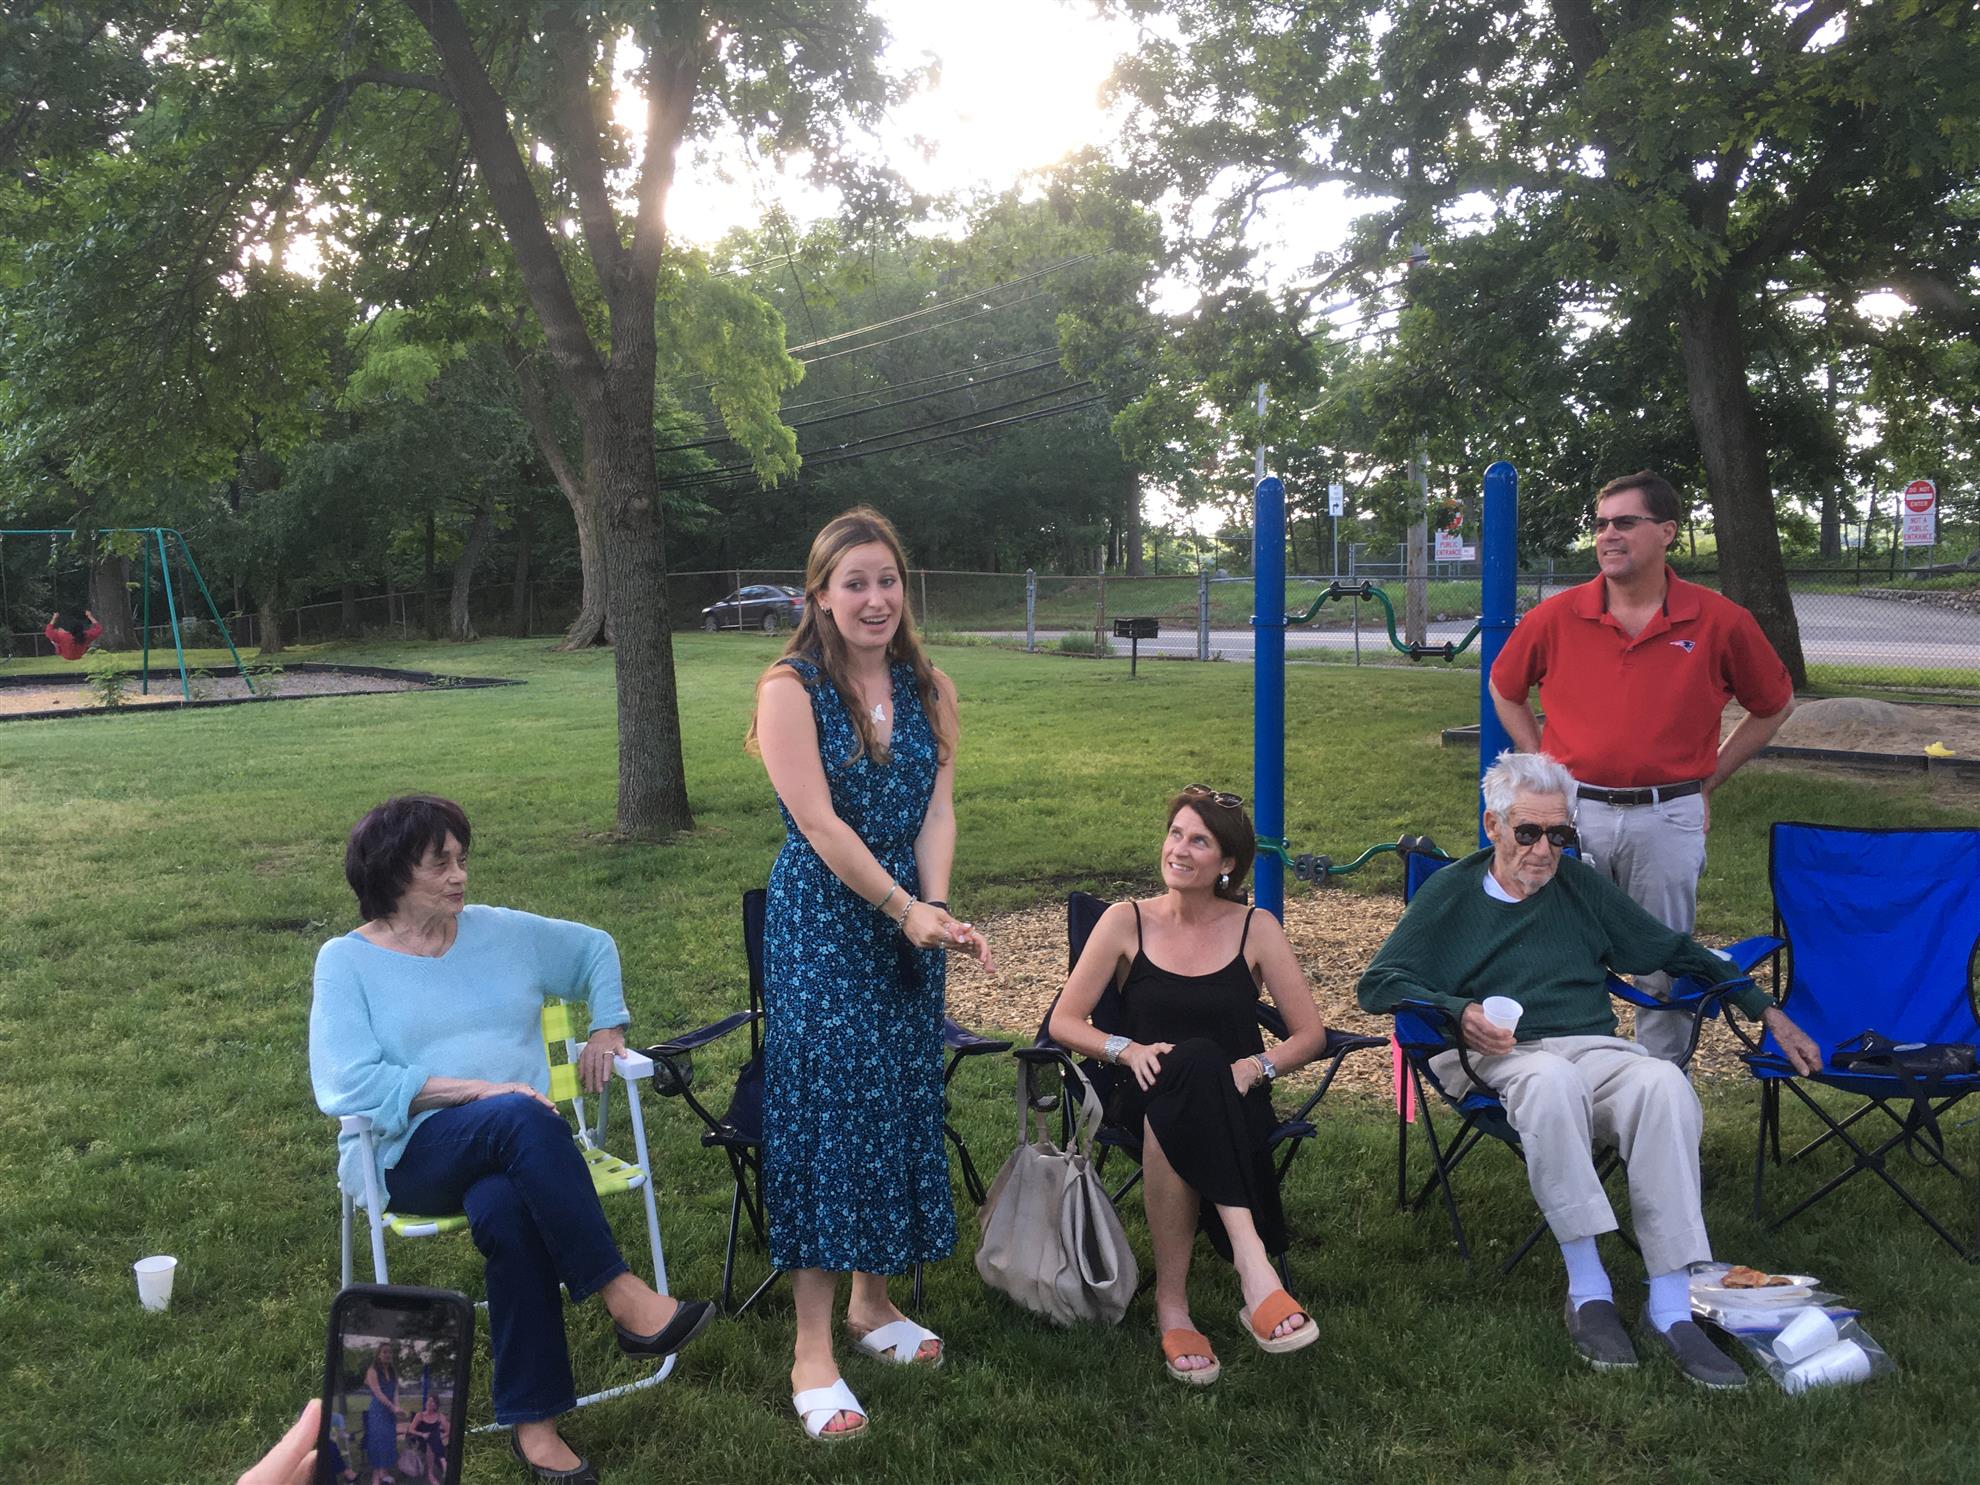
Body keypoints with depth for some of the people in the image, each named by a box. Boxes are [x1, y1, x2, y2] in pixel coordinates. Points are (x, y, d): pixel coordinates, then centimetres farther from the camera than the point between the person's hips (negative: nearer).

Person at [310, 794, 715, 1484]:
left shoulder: (500, 931, 13)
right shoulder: (347, 961, 1)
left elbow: (595, 948, 28)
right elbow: (344, 1085, -14)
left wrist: (606, 1030, 11)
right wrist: (480, 1090, -20)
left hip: (514, 1144, 3)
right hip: (414, 1155, -3)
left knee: (504, 1210, -34)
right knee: (518, 1118, -36)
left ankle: (533, 1422, -26)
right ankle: (621, 1296, -33)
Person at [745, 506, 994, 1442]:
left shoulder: (930, 692, 6)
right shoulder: (790, 689, -10)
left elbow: (937, 813, 0)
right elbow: (819, 823, -17)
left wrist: (938, 908, -16)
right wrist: (907, 908, -18)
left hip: (907, 923, 5)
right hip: (819, 926, -5)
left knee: (900, 1104, 11)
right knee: (825, 1112, -5)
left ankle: (872, 1302, 28)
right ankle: (813, 1354, 1)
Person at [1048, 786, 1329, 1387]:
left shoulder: (1255, 929, 6)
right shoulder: (1127, 921, 6)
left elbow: (1311, 1034, 6)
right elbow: (1063, 1022, 5)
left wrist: (1257, 1066, -14)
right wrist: (1127, 1049, -14)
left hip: (1234, 1106, 0)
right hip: (1149, 1097, 0)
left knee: (1175, 1119, -39)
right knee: (1194, 1061, -39)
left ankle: (1172, 1301, -36)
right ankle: (1253, 1263, -40)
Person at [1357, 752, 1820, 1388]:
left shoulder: (1581, 886, 19)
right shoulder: (1451, 893, 11)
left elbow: (1675, 952, 26)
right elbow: (1377, 984, 4)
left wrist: (1769, 1011, 22)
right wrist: (1458, 1012, -12)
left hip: (1596, 1049, 3)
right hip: (1499, 1061, -3)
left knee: (1664, 1083, -32)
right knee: (1553, 1079, -39)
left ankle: (1670, 1307, -32)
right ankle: (1587, 1288, -32)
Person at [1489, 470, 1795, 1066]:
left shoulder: (1719, 621, -4)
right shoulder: (1556, 616, -2)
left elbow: (1775, 704, 10)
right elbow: (1505, 690, 15)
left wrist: (1708, 780, 5)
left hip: (1668, 819, -1)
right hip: (1573, 813, 1)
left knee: (1663, 968, 10)